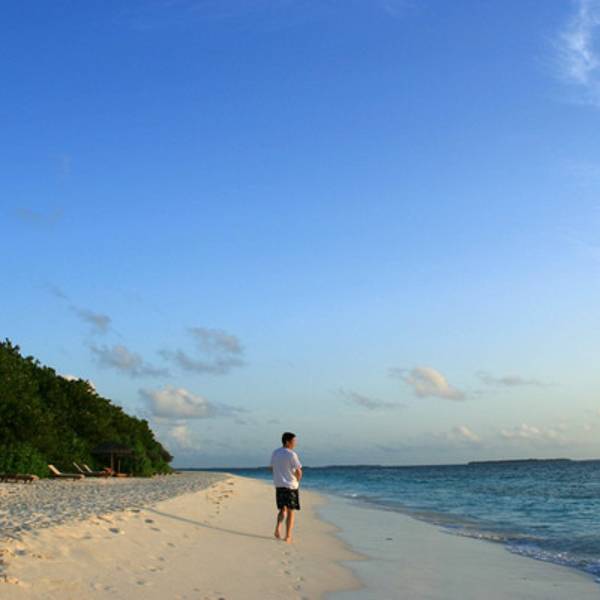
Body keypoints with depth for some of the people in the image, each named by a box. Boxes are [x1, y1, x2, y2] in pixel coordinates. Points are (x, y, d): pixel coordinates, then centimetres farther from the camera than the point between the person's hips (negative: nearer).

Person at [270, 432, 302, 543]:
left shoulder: (275, 453, 6)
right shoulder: (291, 454, -14)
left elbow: (272, 468, 14)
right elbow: (299, 472, -16)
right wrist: (297, 480, 4)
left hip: (278, 485, 5)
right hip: (291, 486, -5)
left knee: (282, 509, 19)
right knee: (291, 511, 6)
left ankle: (278, 527, -5)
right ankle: (288, 537, 6)